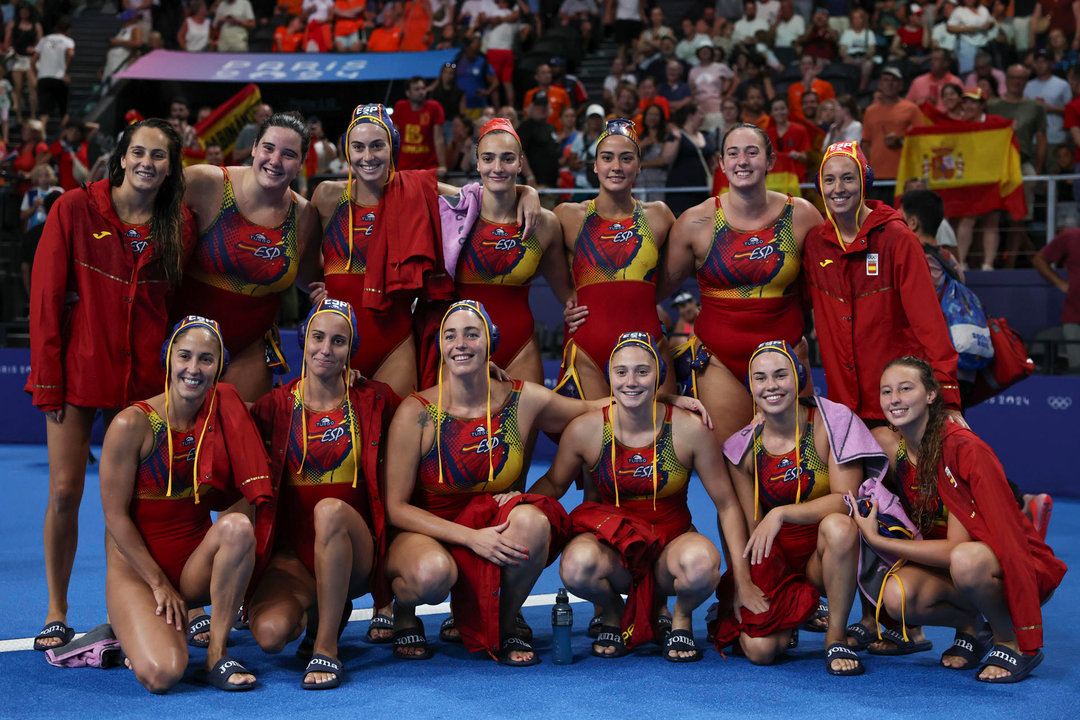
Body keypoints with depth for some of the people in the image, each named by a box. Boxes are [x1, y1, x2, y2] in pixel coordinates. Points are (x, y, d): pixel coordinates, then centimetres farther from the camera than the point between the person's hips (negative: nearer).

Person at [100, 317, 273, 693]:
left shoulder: (223, 414, -2)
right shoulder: (132, 424, -15)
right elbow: (116, 517, -11)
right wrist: (160, 585, -11)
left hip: (195, 563, 4)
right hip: (136, 566, -4)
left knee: (238, 526, -31)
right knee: (162, 675, -28)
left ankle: (216, 654, -16)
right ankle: (137, 626, 10)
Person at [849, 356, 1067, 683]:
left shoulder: (963, 448, -23)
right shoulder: (892, 448, -3)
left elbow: (956, 547, -26)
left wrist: (877, 540, -22)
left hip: (1016, 564, -5)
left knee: (966, 560, -40)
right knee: (896, 596, -26)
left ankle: (1013, 643, -11)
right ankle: (968, 625, 6)